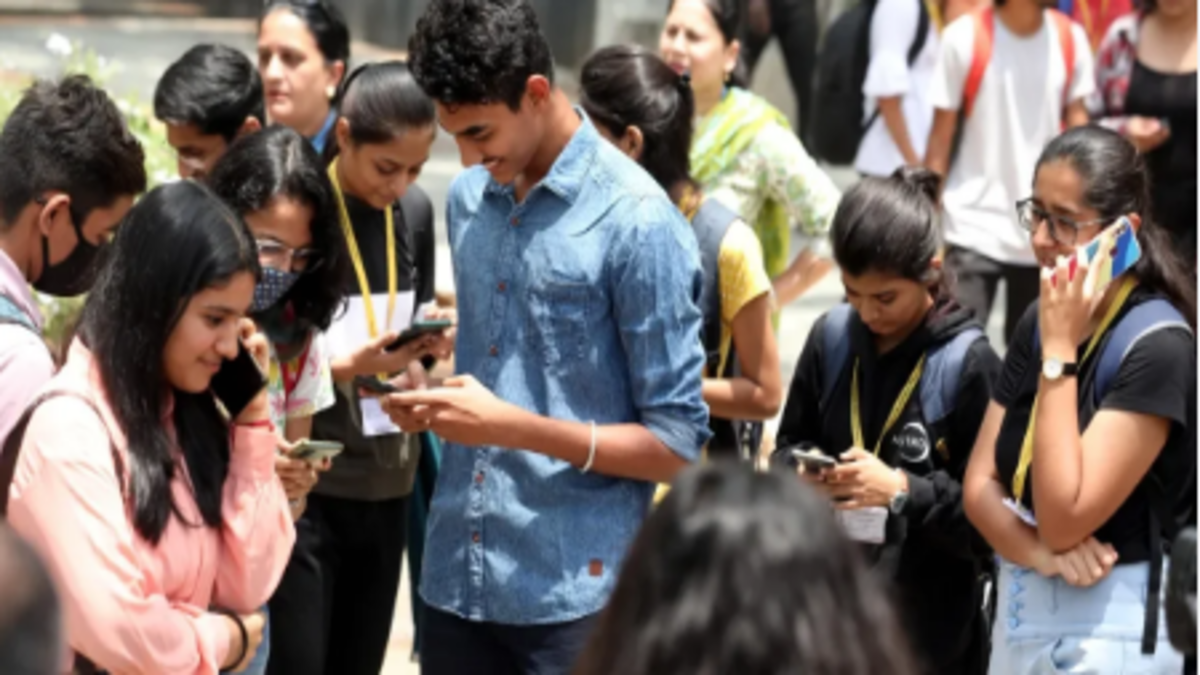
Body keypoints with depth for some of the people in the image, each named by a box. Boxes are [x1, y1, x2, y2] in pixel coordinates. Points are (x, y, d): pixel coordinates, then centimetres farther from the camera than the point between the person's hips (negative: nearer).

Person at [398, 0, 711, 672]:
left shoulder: (638, 223, -12)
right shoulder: (468, 199, 10)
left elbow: (677, 444, -11)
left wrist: (513, 427, -19)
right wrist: (437, 403, 2)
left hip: (573, 596, -6)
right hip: (457, 578, 6)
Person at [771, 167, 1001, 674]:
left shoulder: (968, 364, -14)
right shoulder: (831, 337, 1)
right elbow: (789, 445, 14)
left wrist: (902, 490, -23)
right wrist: (803, 471, -8)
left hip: (929, 620, -5)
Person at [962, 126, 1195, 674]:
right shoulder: (1038, 323, 5)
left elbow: (1063, 520, -21)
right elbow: (979, 484, 5)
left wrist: (1060, 351, -21)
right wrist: (1035, 551, -16)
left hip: (1104, 629, -7)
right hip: (1017, 610, 7)